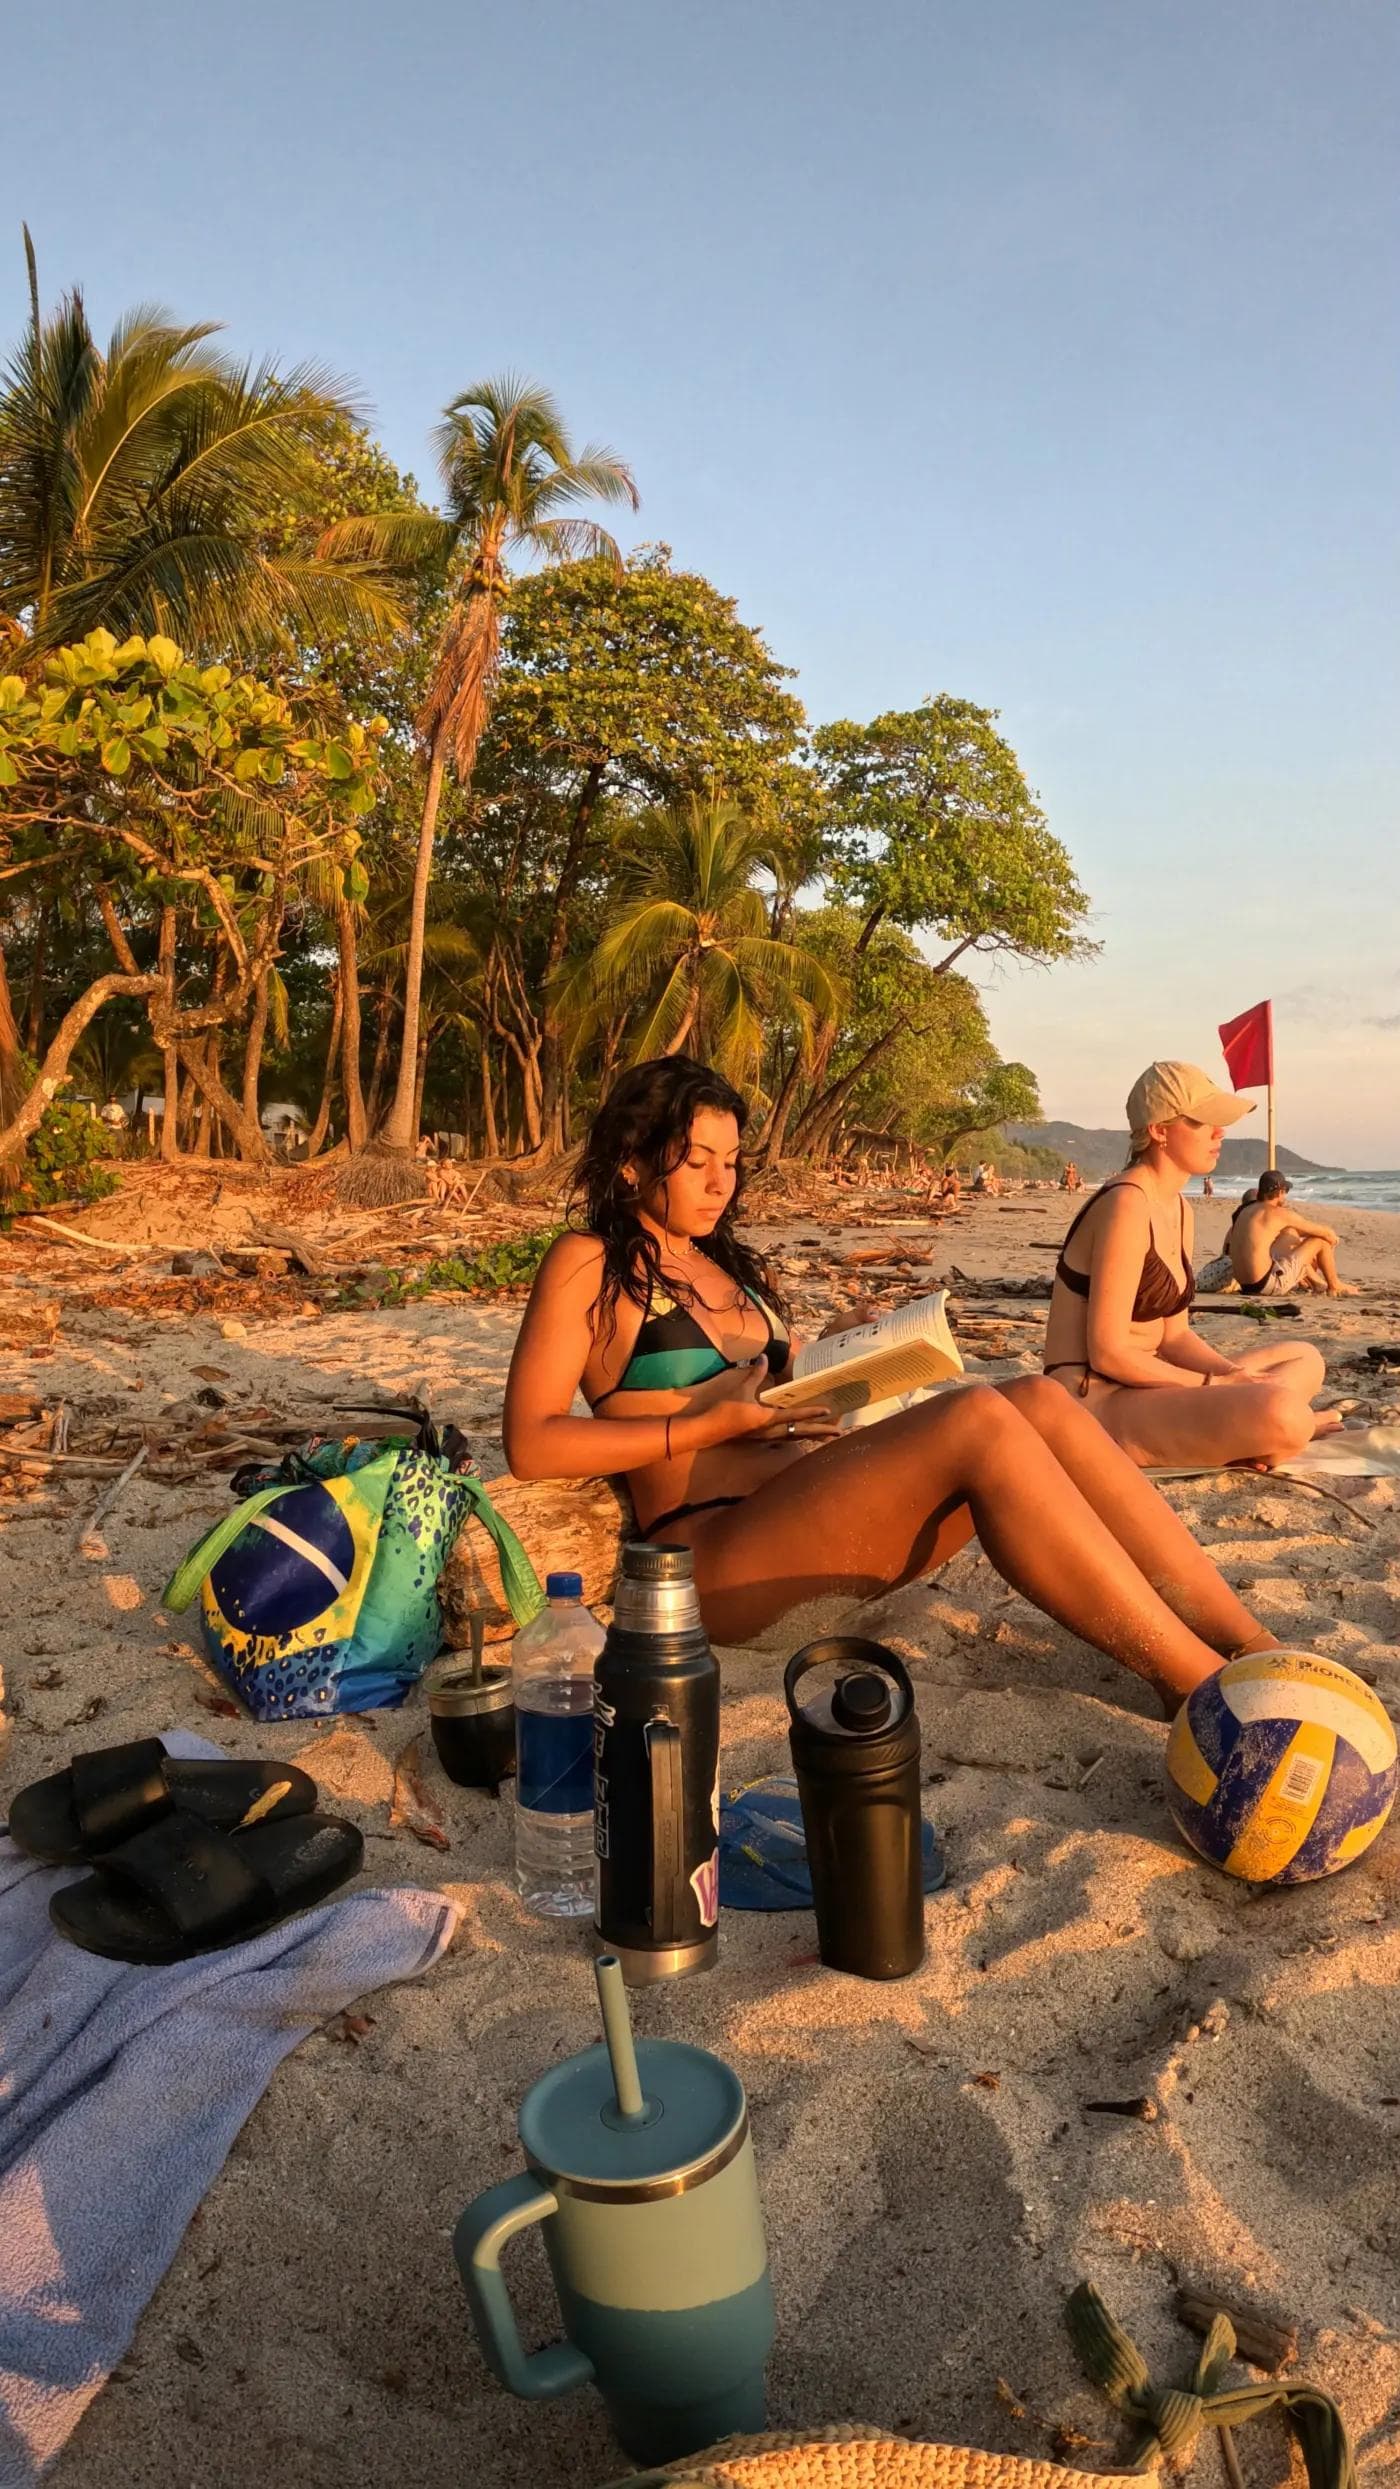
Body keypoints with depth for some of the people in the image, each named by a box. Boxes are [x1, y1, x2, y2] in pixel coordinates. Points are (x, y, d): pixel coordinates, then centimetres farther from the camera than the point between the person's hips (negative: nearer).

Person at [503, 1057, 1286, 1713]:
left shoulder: (732, 1264, 24)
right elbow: (530, 1444, -7)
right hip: (720, 1555, -7)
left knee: (1038, 1401, -16)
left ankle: (1256, 1650, -19)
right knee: (977, 1418, -28)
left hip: (815, 1516, 7)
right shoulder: (589, 1263, 2)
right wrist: (712, 1423, -11)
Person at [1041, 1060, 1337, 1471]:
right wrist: (1215, 1386, -14)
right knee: (1278, 1413, -31)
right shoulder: (1127, 1204, -18)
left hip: (1140, 1389, 10)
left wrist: (1236, 1375, -5)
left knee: (1305, 1359, 21)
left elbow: (1175, 1335, 13)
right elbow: (1106, 1353, -21)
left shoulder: (1178, 1209, 13)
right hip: (1094, 1401, -10)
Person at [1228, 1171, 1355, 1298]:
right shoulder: (1279, 1213, -9)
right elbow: (1326, 1232, -2)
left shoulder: (1244, 1211, 13)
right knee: (1321, 1240, 5)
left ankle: (1318, 1282, 46)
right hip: (1269, 1285, -8)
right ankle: (1334, 1286, 27)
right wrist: (1332, 1236, 24)